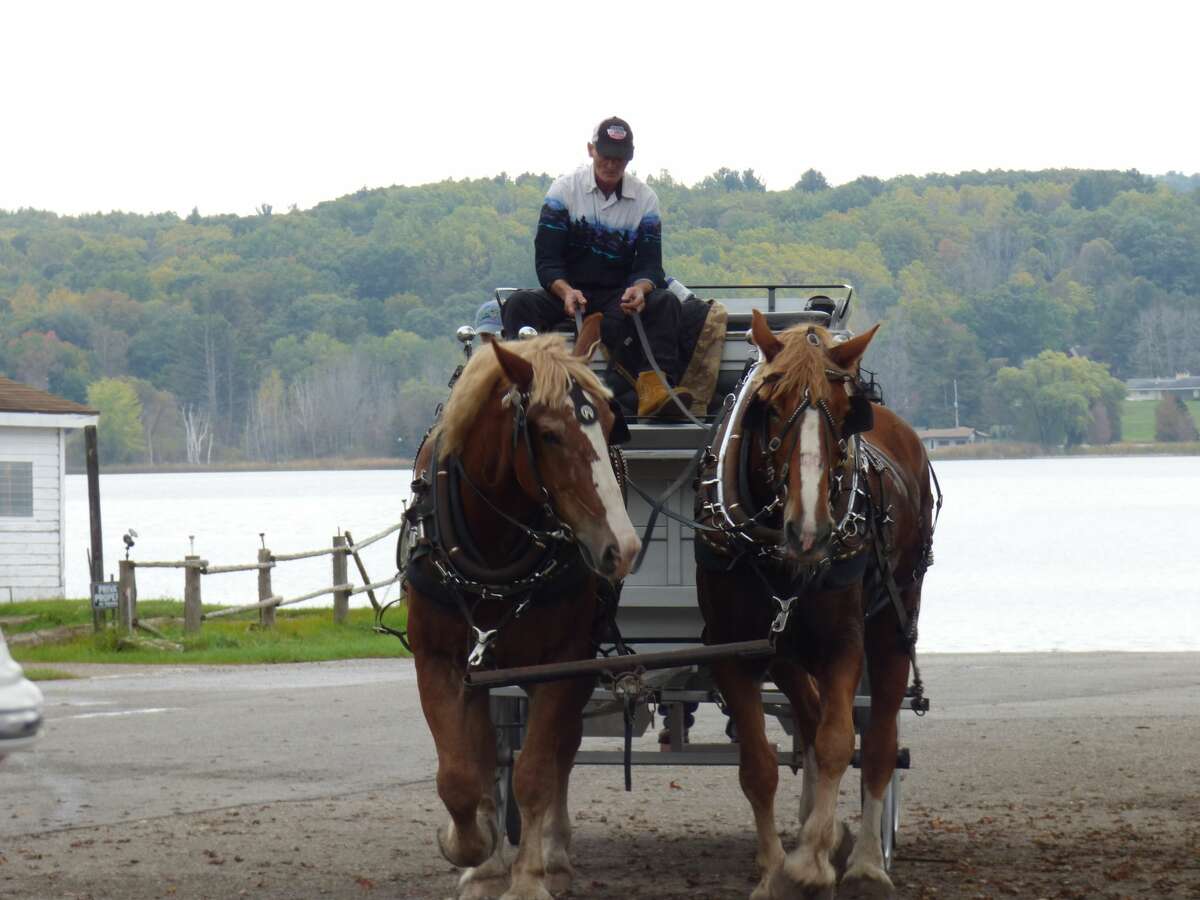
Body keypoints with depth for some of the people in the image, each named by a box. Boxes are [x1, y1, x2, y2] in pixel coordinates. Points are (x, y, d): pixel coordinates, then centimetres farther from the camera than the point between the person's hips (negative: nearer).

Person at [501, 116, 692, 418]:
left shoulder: (645, 198, 4)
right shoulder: (564, 190, -1)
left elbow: (650, 263, -1)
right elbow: (546, 259, -7)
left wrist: (640, 288, -27)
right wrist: (565, 291, -29)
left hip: (619, 294, 1)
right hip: (568, 290, -1)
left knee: (665, 302, -29)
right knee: (520, 304, -30)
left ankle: (655, 387, -48)